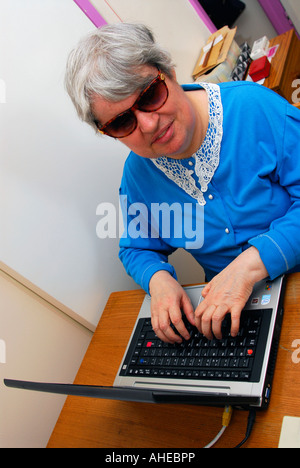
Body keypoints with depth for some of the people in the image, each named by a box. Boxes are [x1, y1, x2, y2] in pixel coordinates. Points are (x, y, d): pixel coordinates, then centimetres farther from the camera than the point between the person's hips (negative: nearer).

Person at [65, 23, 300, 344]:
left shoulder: (254, 106, -17)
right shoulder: (137, 174, -3)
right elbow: (138, 248, 12)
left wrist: (252, 262, -29)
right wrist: (157, 278, -11)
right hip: (225, 300, 4)